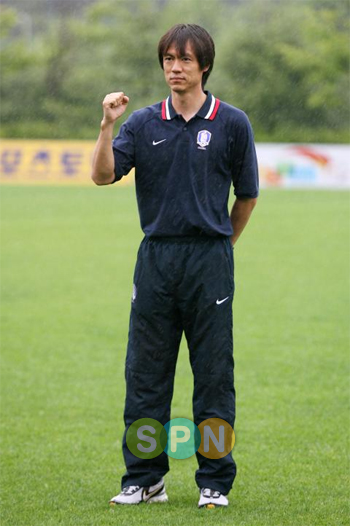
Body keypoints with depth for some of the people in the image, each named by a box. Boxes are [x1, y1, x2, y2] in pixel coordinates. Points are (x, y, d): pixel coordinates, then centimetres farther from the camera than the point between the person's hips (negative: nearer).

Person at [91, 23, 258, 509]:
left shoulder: (232, 124, 0)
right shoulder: (143, 123, 6)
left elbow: (247, 195, 10)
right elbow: (104, 175, -4)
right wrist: (108, 125, -17)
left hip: (209, 259, -2)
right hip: (155, 256, 2)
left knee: (213, 376, 1)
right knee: (145, 373, 4)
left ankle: (215, 482, 8)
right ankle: (144, 479, 12)